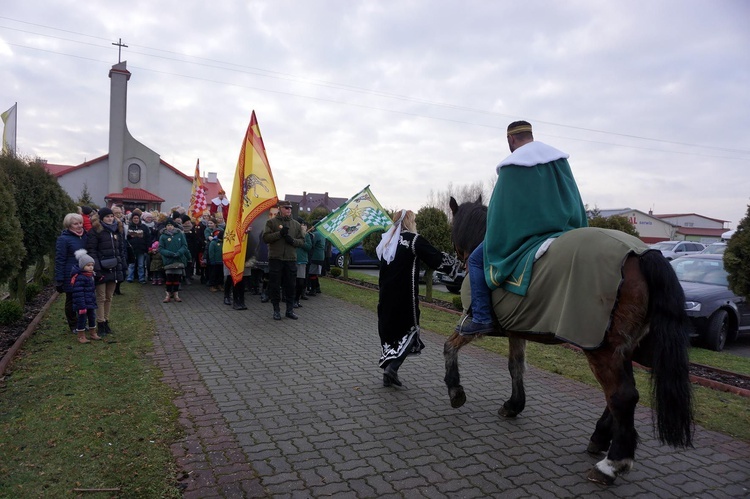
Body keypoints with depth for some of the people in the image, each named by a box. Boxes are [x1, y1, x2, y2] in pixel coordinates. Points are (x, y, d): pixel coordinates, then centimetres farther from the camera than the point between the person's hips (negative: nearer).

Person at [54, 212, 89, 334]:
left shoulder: (85, 236, 7)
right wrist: (59, 280, -15)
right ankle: (74, 326, 22)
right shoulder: (63, 239, -12)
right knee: (71, 300, 9)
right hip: (71, 277, -5)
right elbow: (59, 260, -13)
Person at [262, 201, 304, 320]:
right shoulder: (271, 222, 3)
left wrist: (293, 240, -9)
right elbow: (266, 237, -6)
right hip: (275, 258, -2)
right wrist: (280, 233, -16)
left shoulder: (296, 224, 12)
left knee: (290, 286, 6)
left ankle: (290, 310, 17)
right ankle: (276, 310, 14)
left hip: (291, 259, 3)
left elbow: (302, 240, 11)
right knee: (275, 285, 3)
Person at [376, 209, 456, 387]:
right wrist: (456, 261, 2)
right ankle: (392, 367, -9)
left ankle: (388, 370, 14)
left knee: (388, 330, 14)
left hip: (386, 296, 6)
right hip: (405, 297, -6)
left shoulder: (387, 242, 14)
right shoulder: (414, 240, -9)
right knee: (409, 330, 6)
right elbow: (437, 259, -10)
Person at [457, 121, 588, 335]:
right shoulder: (559, 158, 9)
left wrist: (494, 235, 6)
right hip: (564, 227, 7)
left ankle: (481, 318, -5)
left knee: (477, 260, 3)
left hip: (525, 230, -6)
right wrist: (578, 230, 22)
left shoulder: (512, 165, -9)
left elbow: (502, 206, -8)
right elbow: (574, 198, 13)